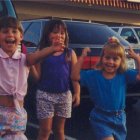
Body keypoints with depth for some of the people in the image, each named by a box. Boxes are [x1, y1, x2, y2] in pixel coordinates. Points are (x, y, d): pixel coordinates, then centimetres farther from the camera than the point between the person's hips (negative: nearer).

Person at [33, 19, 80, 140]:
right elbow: (37, 76, -3)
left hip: (64, 95, 2)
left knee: (59, 129, 14)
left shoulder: (70, 53, 2)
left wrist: (77, 93, -4)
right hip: (45, 94, -2)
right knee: (45, 130, 2)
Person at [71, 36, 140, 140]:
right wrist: (82, 57, -18)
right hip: (100, 119, -3)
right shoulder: (94, 75, -6)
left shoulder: (124, 75, -5)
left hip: (119, 118, 3)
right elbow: (75, 76, -13)